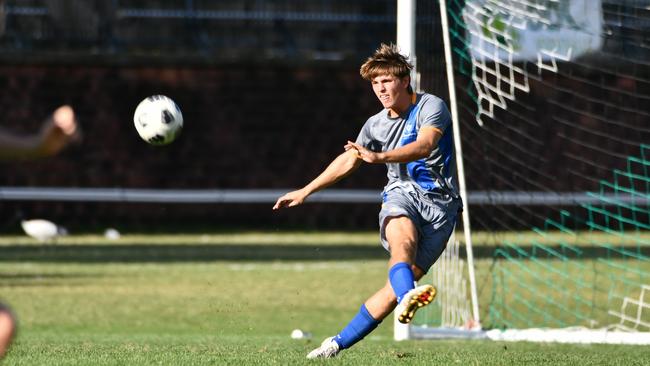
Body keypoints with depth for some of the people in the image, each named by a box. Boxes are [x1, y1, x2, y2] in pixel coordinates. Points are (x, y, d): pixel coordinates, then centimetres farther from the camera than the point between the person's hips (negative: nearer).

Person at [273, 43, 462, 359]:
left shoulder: (431, 106, -4)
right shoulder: (376, 124, 14)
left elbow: (425, 144, -22)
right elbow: (348, 160, 27)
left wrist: (379, 157, -37)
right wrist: (305, 191, 29)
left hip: (439, 202, -3)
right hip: (402, 193, 3)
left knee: (398, 283, -15)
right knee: (403, 239, -35)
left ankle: (338, 344, -8)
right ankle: (406, 298, -66)